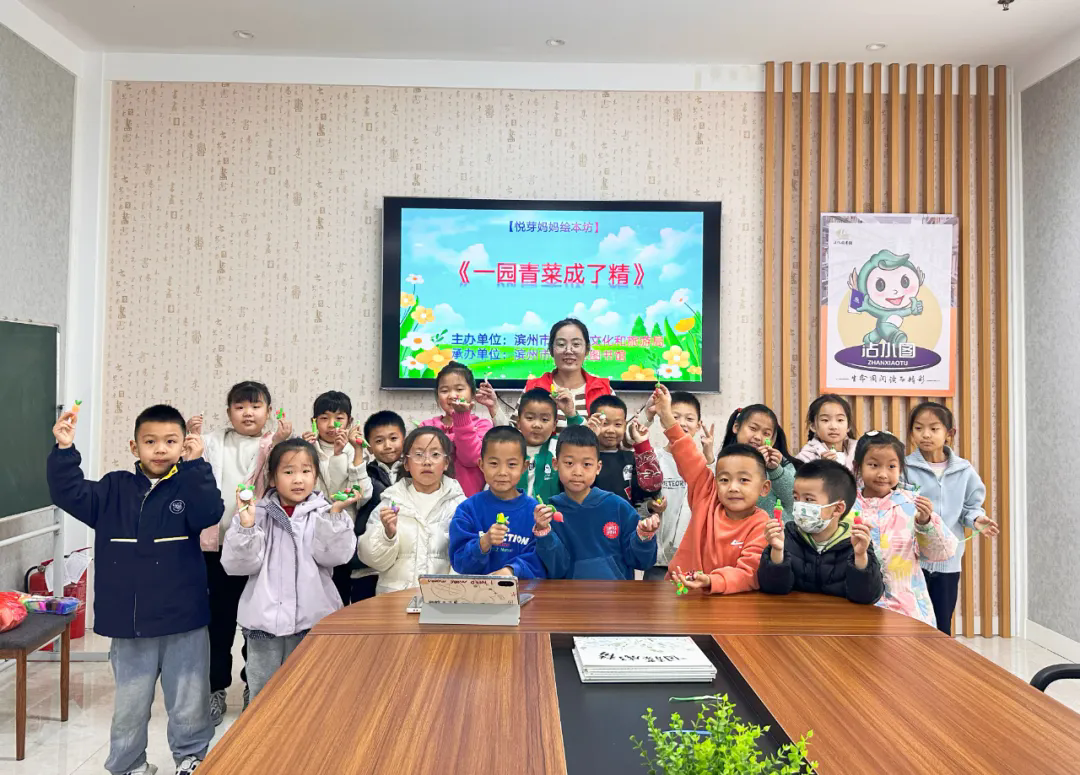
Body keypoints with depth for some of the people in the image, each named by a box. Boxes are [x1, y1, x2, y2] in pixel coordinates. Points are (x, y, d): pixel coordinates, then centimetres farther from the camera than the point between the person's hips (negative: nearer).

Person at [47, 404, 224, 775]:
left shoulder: (189, 486, -4)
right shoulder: (114, 490, 3)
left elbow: (208, 514, -22)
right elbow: (68, 493, -5)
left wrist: (195, 465, -30)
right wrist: (64, 450, -17)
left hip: (184, 622, -1)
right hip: (129, 622, 2)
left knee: (189, 705, 13)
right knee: (129, 706, 16)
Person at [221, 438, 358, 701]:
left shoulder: (325, 513, -1)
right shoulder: (258, 513, 0)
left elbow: (334, 555, -15)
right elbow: (238, 565, -7)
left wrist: (334, 515, -26)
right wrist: (245, 525, -20)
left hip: (312, 620, -1)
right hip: (264, 619, 1)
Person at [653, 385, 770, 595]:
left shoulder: (761, 527, -8)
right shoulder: (708, 499, 2)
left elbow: (748, 573, -16)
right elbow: (690, 460, 2)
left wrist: (711, 582, -34)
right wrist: (667, 417, -1)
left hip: (731, 600, -1)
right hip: (681, 592, 1)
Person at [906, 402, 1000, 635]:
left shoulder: (964, 471, 1)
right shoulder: (904, 469, -8)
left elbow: (970, 506, 8)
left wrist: (976, 519, -12)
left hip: (948, 560, 3)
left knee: (942, 628, 14)